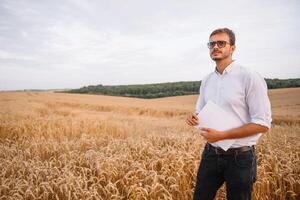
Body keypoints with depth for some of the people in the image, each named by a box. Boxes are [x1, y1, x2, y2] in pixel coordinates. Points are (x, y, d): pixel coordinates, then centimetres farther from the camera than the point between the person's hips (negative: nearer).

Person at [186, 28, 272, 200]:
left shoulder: (250, 77, -13)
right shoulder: (206, 81, 6)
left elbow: (263, 124, -16)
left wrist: (222, 135, -22)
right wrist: (194, 118, -7)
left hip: (240, 157, -5)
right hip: (211, 153, 5)